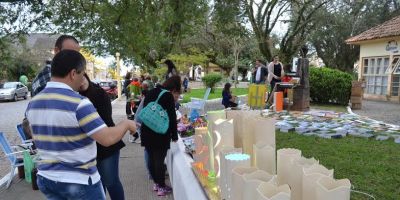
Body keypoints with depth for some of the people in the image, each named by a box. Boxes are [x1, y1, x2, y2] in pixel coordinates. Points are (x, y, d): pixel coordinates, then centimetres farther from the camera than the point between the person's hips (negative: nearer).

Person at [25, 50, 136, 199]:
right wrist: (126, 124, -8)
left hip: (46, 178, 7)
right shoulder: (79, 103, -23)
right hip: (79, 181, -7)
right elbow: (108, 139, -25)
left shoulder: (33, 104, 1)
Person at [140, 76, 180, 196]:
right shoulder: (168, 96, -13)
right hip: (160, 134, -7)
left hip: (147, 132, 7)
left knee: (152, 159, 16)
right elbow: (172, 118, -11)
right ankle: (161, 187, 16)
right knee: (159, 160, 4)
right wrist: (174, 136, 0)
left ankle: (156, 183, 31)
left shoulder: (151, 93, 8)